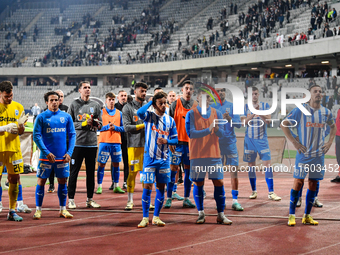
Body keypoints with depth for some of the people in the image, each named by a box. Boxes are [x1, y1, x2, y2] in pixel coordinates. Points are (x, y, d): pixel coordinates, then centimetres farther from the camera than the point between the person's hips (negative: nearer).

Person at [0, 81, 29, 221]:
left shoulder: (18, 107, 8)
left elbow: (21, 132, 11)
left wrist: (20, 125, -10)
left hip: (14, 148, 3)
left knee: (14, 179, 5)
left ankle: (12, 211, 13)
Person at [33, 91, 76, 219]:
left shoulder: (66, 117, 6)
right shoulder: (41, 117, -2)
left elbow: (72, 135, 7)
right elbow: (36, 136, -6)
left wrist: (69, 152, -4)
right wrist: (46, 152, -14)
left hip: (62, 156, 2)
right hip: (46, 156, -2)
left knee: (63, 181, 7)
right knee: (41, 181, 0)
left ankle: (63, 209, 17)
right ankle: (38, 209, 9)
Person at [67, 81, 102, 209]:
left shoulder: (95, 105, 12)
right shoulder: (74, 105, 3)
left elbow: (100, 124, 11)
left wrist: (94, 123, -10)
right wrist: (83, 124, -13)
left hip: (92, 143, 3)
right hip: (77, 143, -3)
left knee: (91, 172, 8)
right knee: (74, 172, -1)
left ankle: (90, 199, 16)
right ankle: (71, 199, 5)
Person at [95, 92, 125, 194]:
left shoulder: (119, 113, 10)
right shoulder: (101, 112, 3)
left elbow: (123, 128, 8)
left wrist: (115, 127, -9)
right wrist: (107, 126, -15)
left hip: (116, 142, 3)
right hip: (104, 142, -3)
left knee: (116, 164, 7)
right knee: (101, 164, -2)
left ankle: (116, 186, 15)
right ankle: (99, 186, 4)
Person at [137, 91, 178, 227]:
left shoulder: (170, 120, 7)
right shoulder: (149, 116, -3)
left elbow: (175, 139, 11)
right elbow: (139, 112, -27)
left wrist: (166, 141, -10)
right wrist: (151, 101, -15)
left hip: (164, 158, 4)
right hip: (150, 158, -4)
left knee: (161, 188, 6)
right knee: (147, 187, -5)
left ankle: (156, 217, 16)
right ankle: (145, 218, 4)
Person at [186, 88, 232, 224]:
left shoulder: (217, 113, 8)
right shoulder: (191, 114, 0)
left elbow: (222, 134, 1)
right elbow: (190, 133, -11)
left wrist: (216, 129, -22)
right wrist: (208, 130, -23)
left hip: (214, 154, 2)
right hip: (197, 155, -2)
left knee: (219, 183, -2)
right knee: (198, 184, 3)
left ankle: (221, 215, 3)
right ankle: (201, 214, 15)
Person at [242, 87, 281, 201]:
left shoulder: (265, 105, 3)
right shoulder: (246, 107, 5)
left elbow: (268, 120, -9)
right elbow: (244, 122, -6)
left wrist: (259, 112, -23)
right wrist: (253, 112, -19)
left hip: (262, 139, -1)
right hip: (249, 139, 1)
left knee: (267, 164, -8)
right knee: (251, 165, 6)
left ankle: (271, 192, -7)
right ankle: (254, 191, 17)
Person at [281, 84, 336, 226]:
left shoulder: (326, 112, 6)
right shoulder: (300, 110, -6)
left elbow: (333, 126, 25)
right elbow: (283, 124, -2)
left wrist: (330, 142, 10)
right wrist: (294, 142, -7)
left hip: (319, 154, 4)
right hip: (303, 153, -4)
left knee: (313, 184, 6)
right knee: (298, 182, -5)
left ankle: (307, 216, 16)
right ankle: (291, 215, 4)